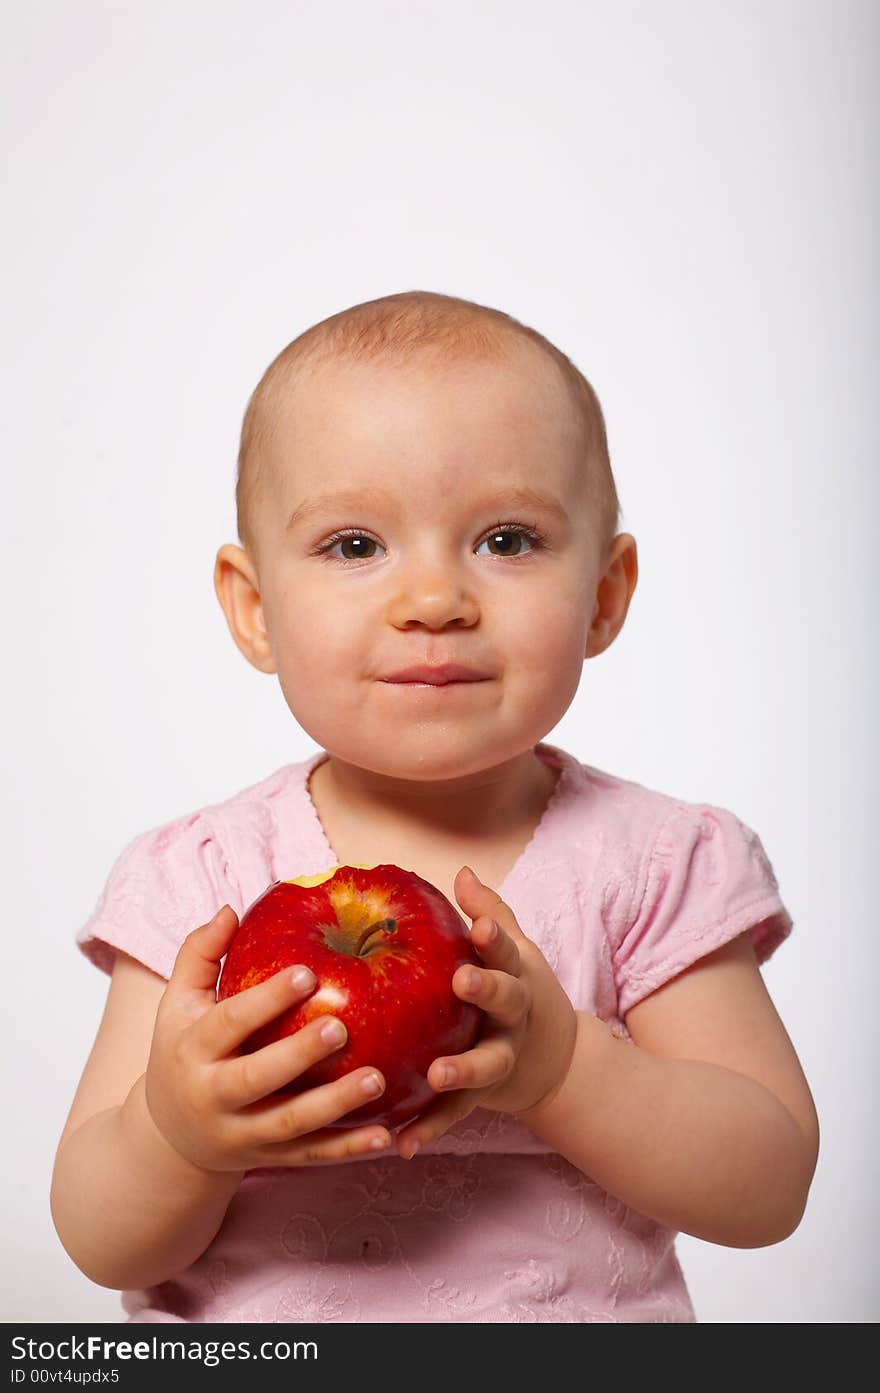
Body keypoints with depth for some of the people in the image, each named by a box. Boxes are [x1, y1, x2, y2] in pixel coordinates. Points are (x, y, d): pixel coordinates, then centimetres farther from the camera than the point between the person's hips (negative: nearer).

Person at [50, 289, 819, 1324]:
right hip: (241, 1319, 0)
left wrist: (560, 1066, -23)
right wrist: (177, 1133, -26)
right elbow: (99, 1244, -6)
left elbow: (769, 1191, -8)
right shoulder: (200, 881, -6)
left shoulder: (655, 864, -6)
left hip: (577, 1315, 1)